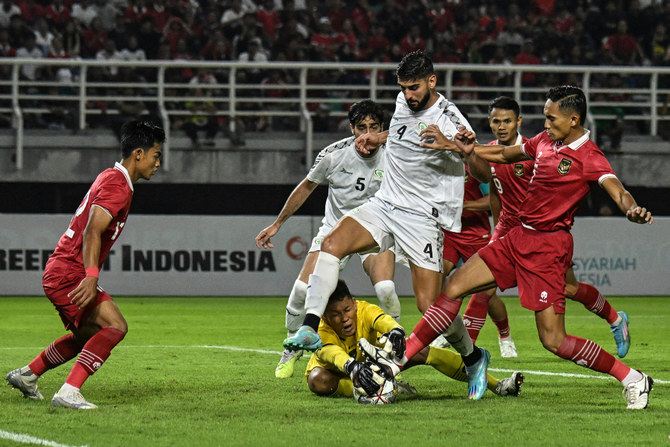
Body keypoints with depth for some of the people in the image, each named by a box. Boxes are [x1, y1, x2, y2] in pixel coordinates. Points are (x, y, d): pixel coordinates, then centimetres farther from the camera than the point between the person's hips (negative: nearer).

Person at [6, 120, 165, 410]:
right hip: (69, 274, -11)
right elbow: (92, 231, -29)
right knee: (115, 326, -23)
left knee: (88, 334, 27)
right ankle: (68, 393, -27)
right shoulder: (118, 185, -16)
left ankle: (26, 375, 40)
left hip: (60, 273, 11)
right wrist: (91, 276, -39)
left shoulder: (111, 178, 17)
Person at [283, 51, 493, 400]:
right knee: (331, 244, -21)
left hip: (422, 217, -6)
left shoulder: (449, 122, -16)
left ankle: (473, 358, 17)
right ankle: (310, 329, -27)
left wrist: (469, 149, -38)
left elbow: (484, 174, -19)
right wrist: (377, 138, 18)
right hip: (384, 205, 6)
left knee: (429, 305, -10)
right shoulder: (404, 102, 6)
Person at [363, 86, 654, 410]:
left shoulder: (589, 158, -14)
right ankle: (400, 358, 12)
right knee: (454, 286, 6)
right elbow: (504, 154, 25)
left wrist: (632, 210, -52)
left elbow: (618, 191, -29)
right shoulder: (545, 141, 9)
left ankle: (632, 379, 1)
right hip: (518, 237, 8)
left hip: (547, 247, -8)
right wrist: (452, 146, 23)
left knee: (553, 340, -11)